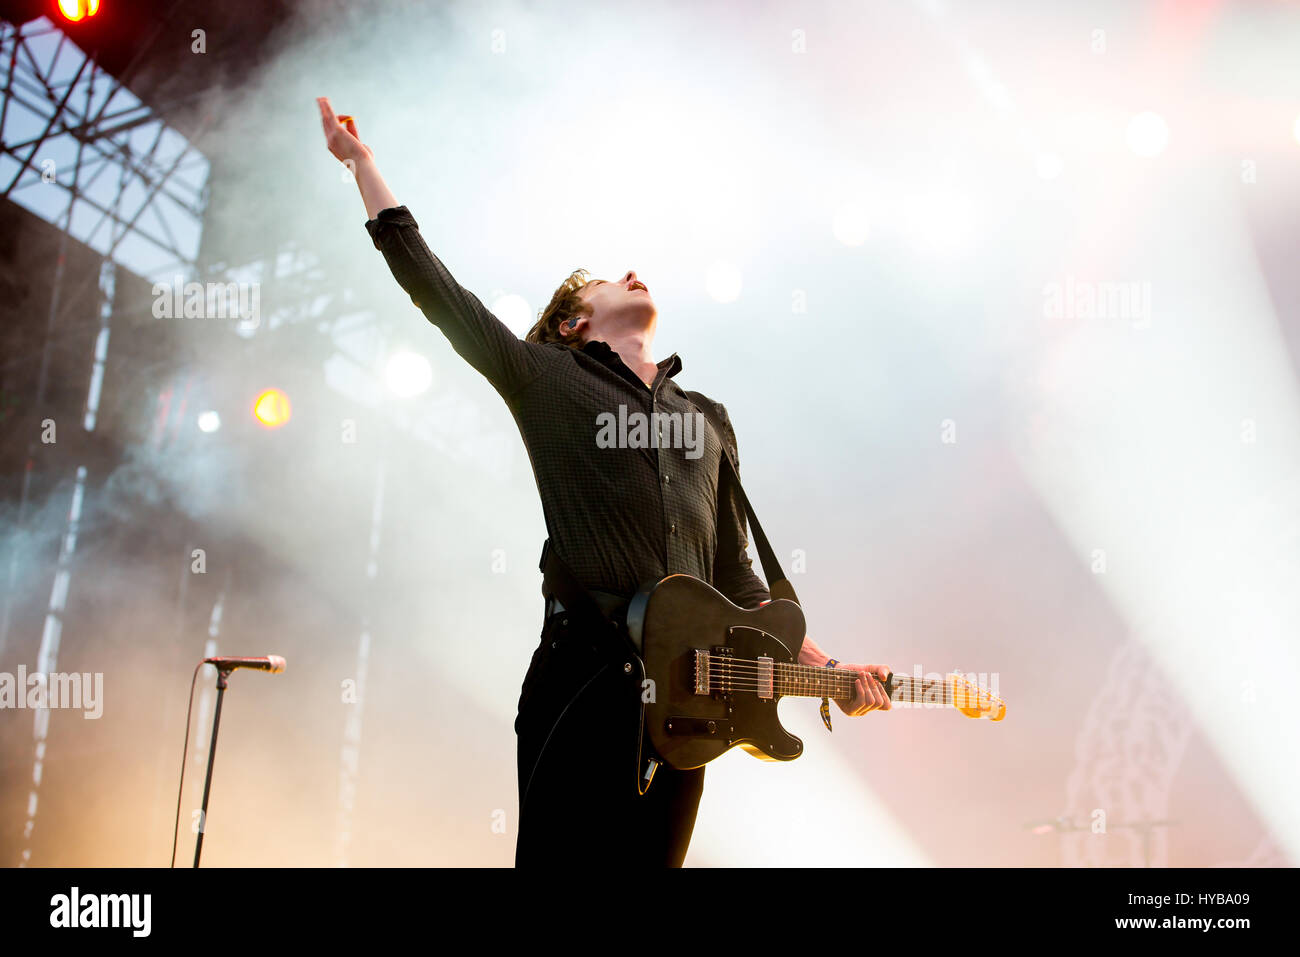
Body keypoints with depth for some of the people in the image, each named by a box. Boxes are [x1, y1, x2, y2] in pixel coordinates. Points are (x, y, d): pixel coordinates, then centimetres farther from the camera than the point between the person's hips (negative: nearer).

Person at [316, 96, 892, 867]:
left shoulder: (708, 419, 22)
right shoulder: (544, 378, 9)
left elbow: (733, 572, 21)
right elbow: (428, 281, 5)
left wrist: (825, 667, 13)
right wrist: (362, 162, 8)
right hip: (583, 677, -4)